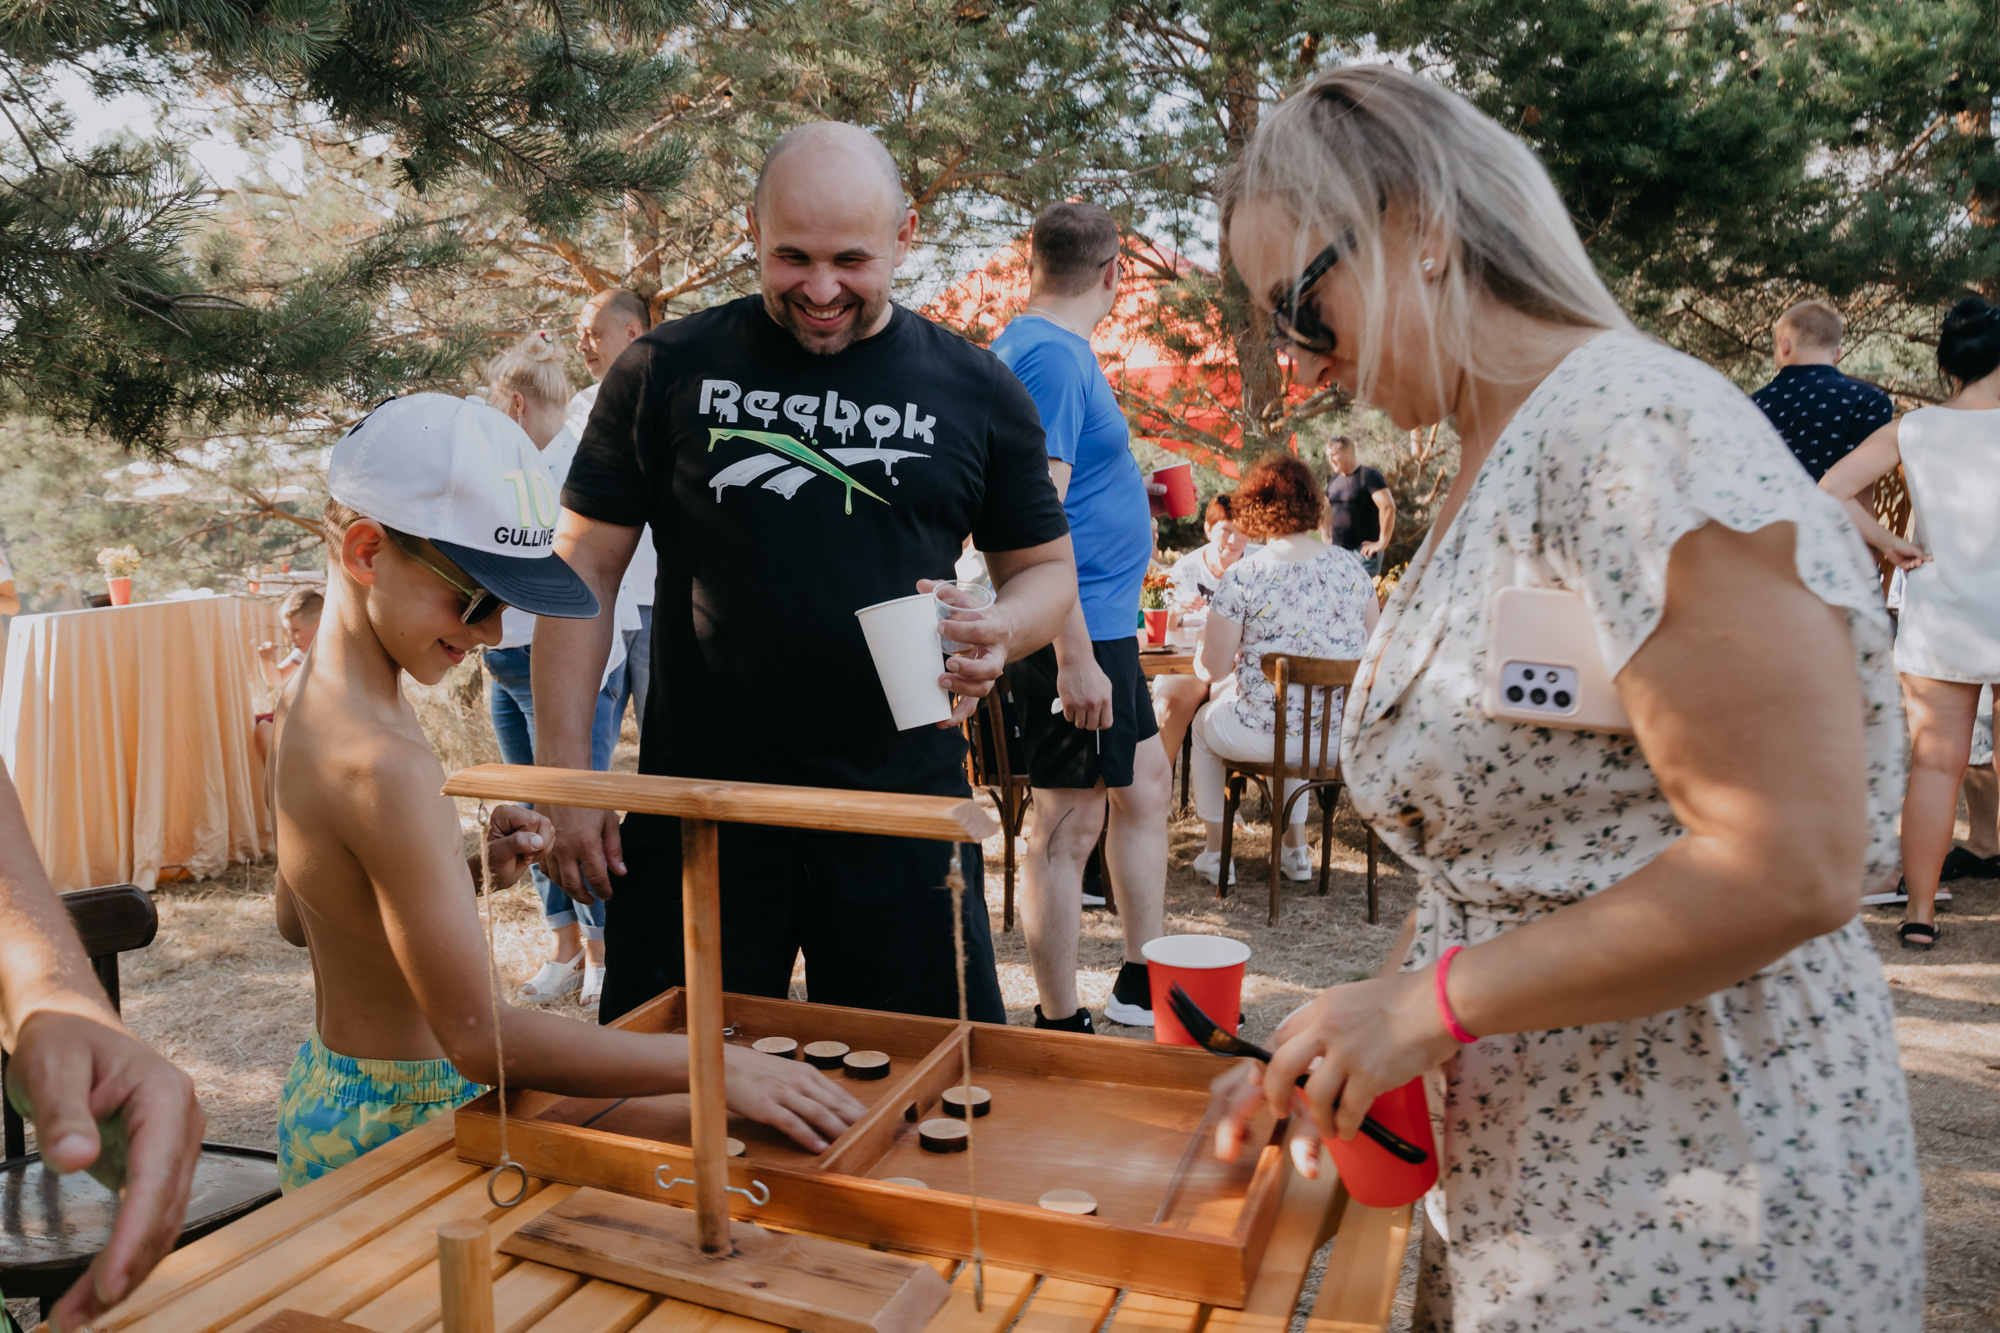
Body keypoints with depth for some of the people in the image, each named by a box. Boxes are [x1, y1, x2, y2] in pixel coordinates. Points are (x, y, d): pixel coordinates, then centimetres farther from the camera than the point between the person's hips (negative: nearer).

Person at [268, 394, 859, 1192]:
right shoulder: (383, 764, -27)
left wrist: (464, 874, 2)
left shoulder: (315, 701, 4)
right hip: (396, 1124, -9)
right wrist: (712, 1064, -32)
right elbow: (476, 1035, -29)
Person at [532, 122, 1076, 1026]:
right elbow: (585, 569, 4)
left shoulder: (976, 390, 4)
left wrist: (1001, 631, -12)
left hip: (902, 806, 1)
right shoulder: (667, 371, 2)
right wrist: (565, 777, -2)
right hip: (696, 802, 0)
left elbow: (1046, 567, 12)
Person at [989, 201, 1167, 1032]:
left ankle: (1142, 983, 30)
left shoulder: (1042, 346, 15)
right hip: (1077, 629, -11)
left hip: (1101, 623, 11)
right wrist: (1075, 656, -27)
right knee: (1071, 824, -2)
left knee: (1146, 782, 18)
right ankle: (1059, 1027, 10)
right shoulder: (1052, 356, -17)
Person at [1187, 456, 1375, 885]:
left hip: (1271, 735, -4)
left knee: (1205, 721, 29)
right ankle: (1295, 849, 43)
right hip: (1347, 735, 5)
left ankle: (1216, 852, 35)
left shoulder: (1242, 577, -16)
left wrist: (1200, 650, 10)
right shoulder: (1350, 565, -2)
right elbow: (1373, 645, 9)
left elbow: (1214, 667, -12)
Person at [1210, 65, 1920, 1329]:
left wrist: (1433, 1001, -19)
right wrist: (1346, 1044, 5)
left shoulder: (1639, 429, -20)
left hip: (1691, 1199, -8)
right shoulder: (1489, 474, 8)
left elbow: (1785, 868, -25)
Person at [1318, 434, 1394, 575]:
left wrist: (1382, 543, -19)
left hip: (1363, 551, -7)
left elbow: (1388, 507, -19)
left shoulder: (1368, 475, -9)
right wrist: (1325, 538, 16)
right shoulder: (1334, 480, 15)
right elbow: (1325, 510, 29)